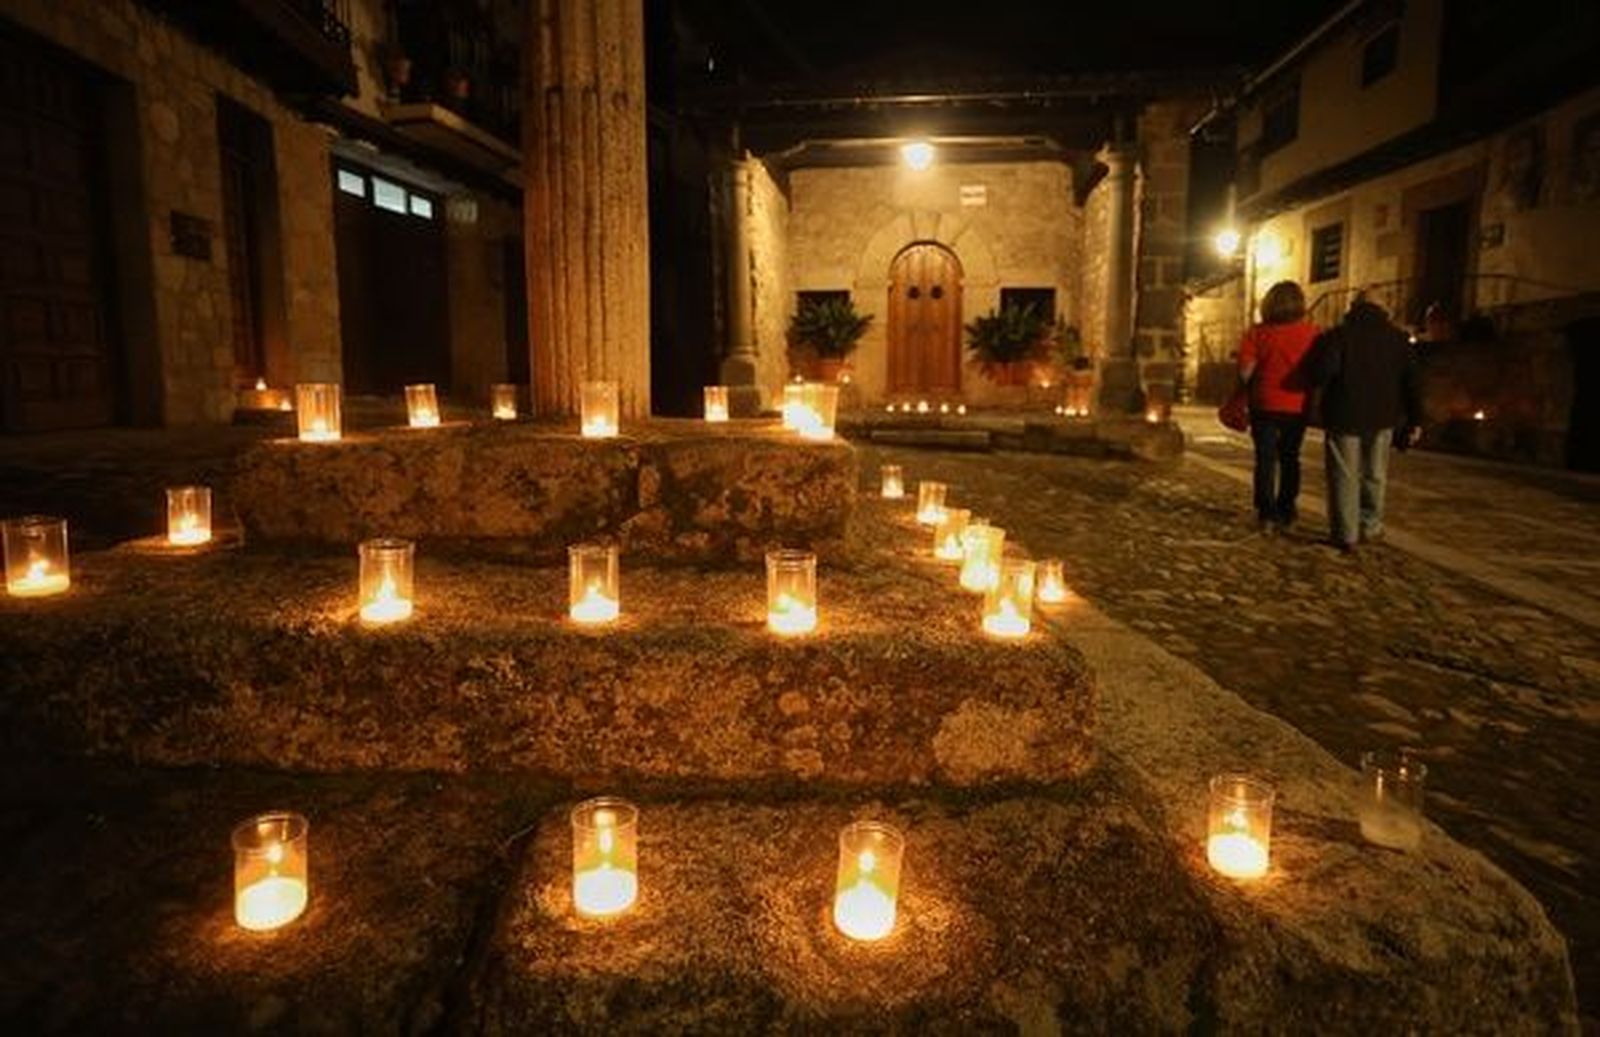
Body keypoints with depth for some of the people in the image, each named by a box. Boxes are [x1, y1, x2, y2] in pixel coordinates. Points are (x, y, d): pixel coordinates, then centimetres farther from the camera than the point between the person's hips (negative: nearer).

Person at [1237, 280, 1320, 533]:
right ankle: (1285, 513, 20)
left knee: (1266, 459, 5)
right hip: (1298, 407, 2)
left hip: (1266, 406, -2)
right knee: (1290, 458, 15)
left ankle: (1267, 514, 0)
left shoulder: (1258, 333, -10)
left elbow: (1245, 373, -11)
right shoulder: (1312, 333, -5)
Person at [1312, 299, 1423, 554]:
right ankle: (1370, 526, 21)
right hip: (1382, 418, 4)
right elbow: (1411, 382, 6)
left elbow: (1323, 371, -20)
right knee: (1374, 475, 17)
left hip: (1344, 417, -4)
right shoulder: (1397, 338, 10)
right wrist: (1415, 419, 7)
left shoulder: (1337, 335, -4)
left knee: (1344, 477, 1)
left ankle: (1345, 536, 0)